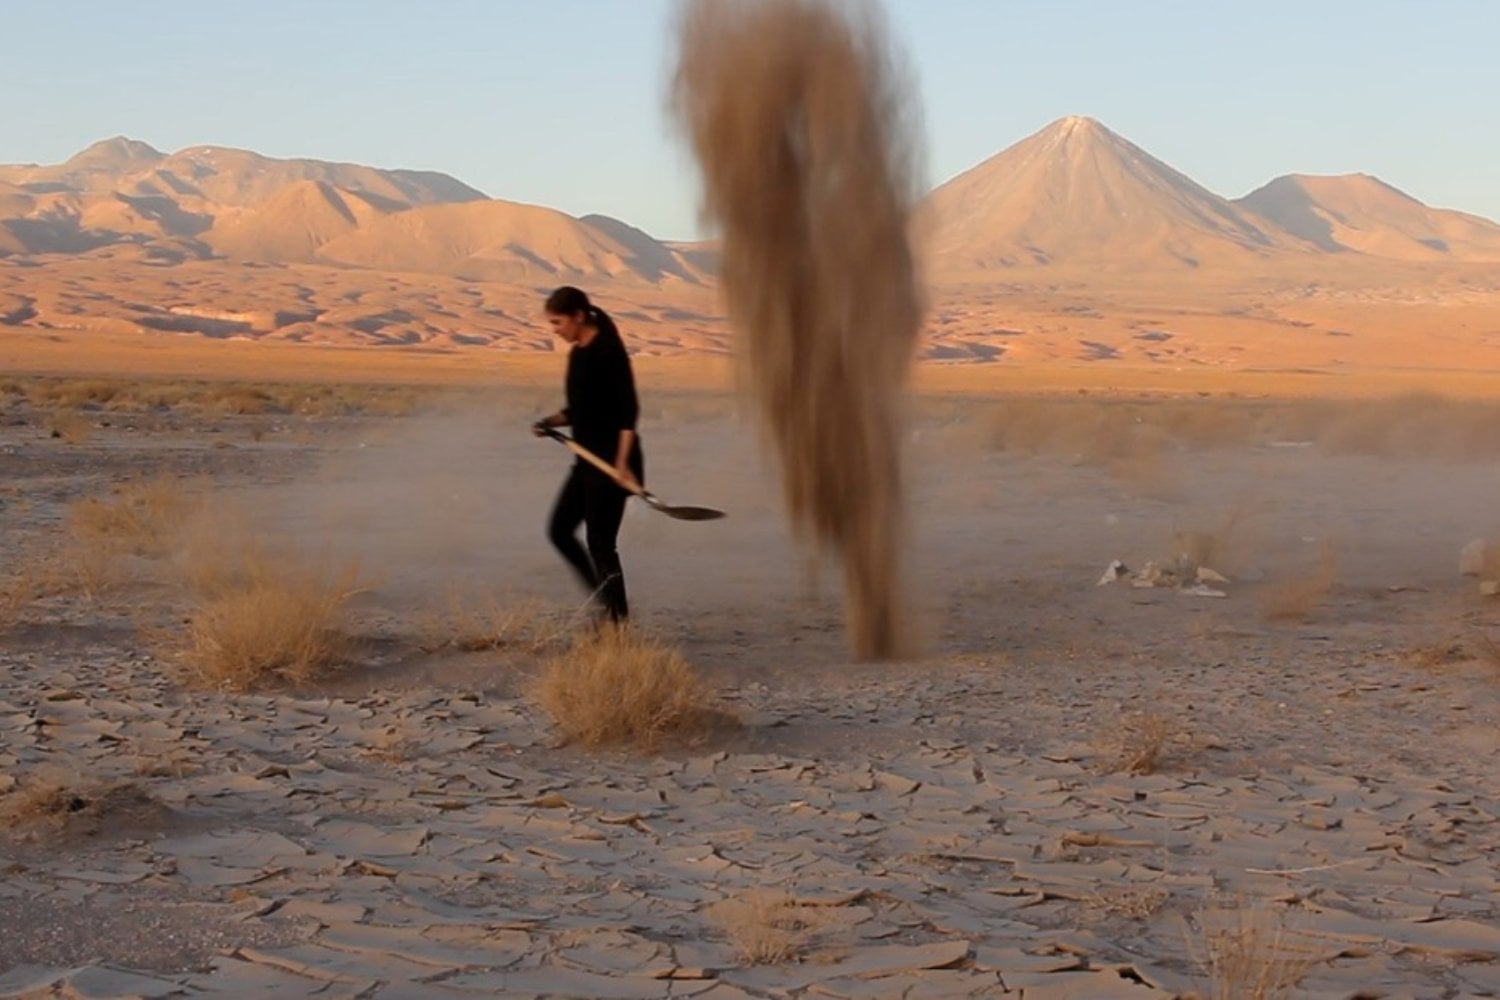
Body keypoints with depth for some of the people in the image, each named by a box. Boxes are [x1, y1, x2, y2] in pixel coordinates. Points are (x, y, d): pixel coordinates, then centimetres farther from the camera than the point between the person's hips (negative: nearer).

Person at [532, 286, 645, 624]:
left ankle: (618, 620, 1)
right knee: (560, 529, 10)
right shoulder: (577, 354, 12)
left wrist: (622, 462, -24)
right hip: (588, 459, 9)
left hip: (612, 458, -9)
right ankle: (607, 601, 18)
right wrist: (552, 421, 2)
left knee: (600, 540, -7)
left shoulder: (608, 350, -14)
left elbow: (628, 409, -18)